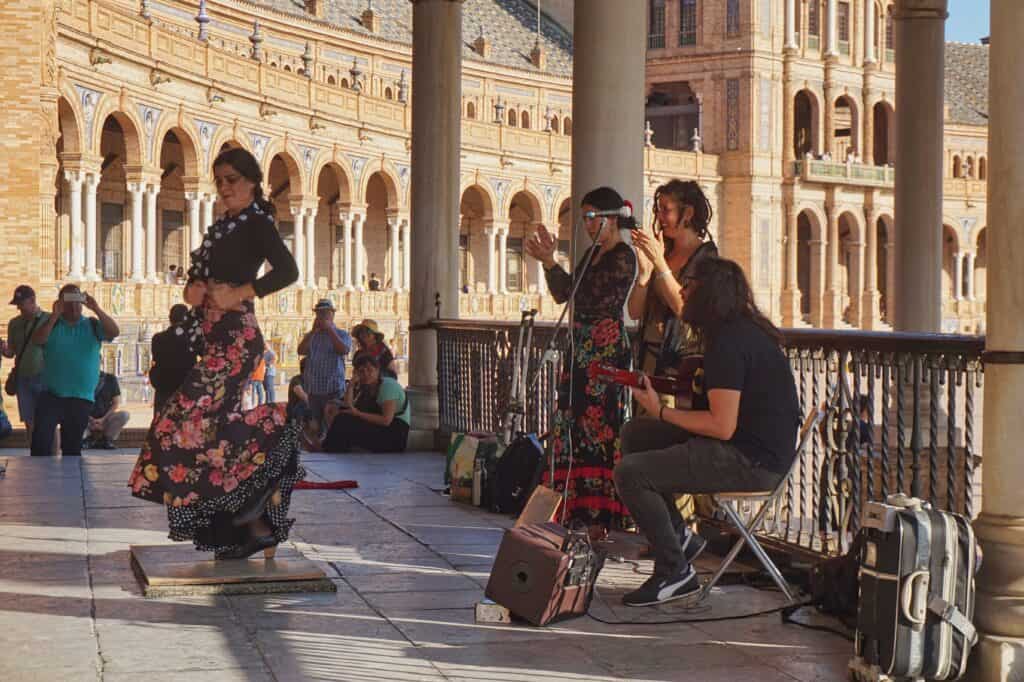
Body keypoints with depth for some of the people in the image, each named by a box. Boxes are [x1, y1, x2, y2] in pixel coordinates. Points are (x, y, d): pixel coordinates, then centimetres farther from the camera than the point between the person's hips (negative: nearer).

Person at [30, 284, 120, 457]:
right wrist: (55, 315, -20)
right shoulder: (51, 324, 5)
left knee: (72, 446, 10)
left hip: (81, 398, 1)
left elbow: (114, 332, -11)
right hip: (51, 395, -1)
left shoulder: (92, 325, 5)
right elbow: (37, 340, -12)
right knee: (40, 437, -18)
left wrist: (96, 309, -20)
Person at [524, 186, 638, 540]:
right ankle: (585, 515, 15)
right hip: (583, 351, 10)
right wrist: (548, 262, 5)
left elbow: (583, 294, -19)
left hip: (606, 351, -10)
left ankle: (600, 521, -6)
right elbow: (562, 295, 18)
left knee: (599, 430, -9)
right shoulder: (593, 254, 17)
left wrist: (550, 262, -22)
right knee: (574, 428, 9)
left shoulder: (623, 257, -10)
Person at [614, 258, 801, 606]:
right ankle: (672, 533, 21)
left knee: (629, 472, -18)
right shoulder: (747, 329, 12)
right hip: (757, 449, 11)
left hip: (752, 462, -11)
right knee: (635, 433, 16)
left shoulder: (728, 343, -20)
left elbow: (722, 427, -24)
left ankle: (676, 572, -10)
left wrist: (661, 412, -13)